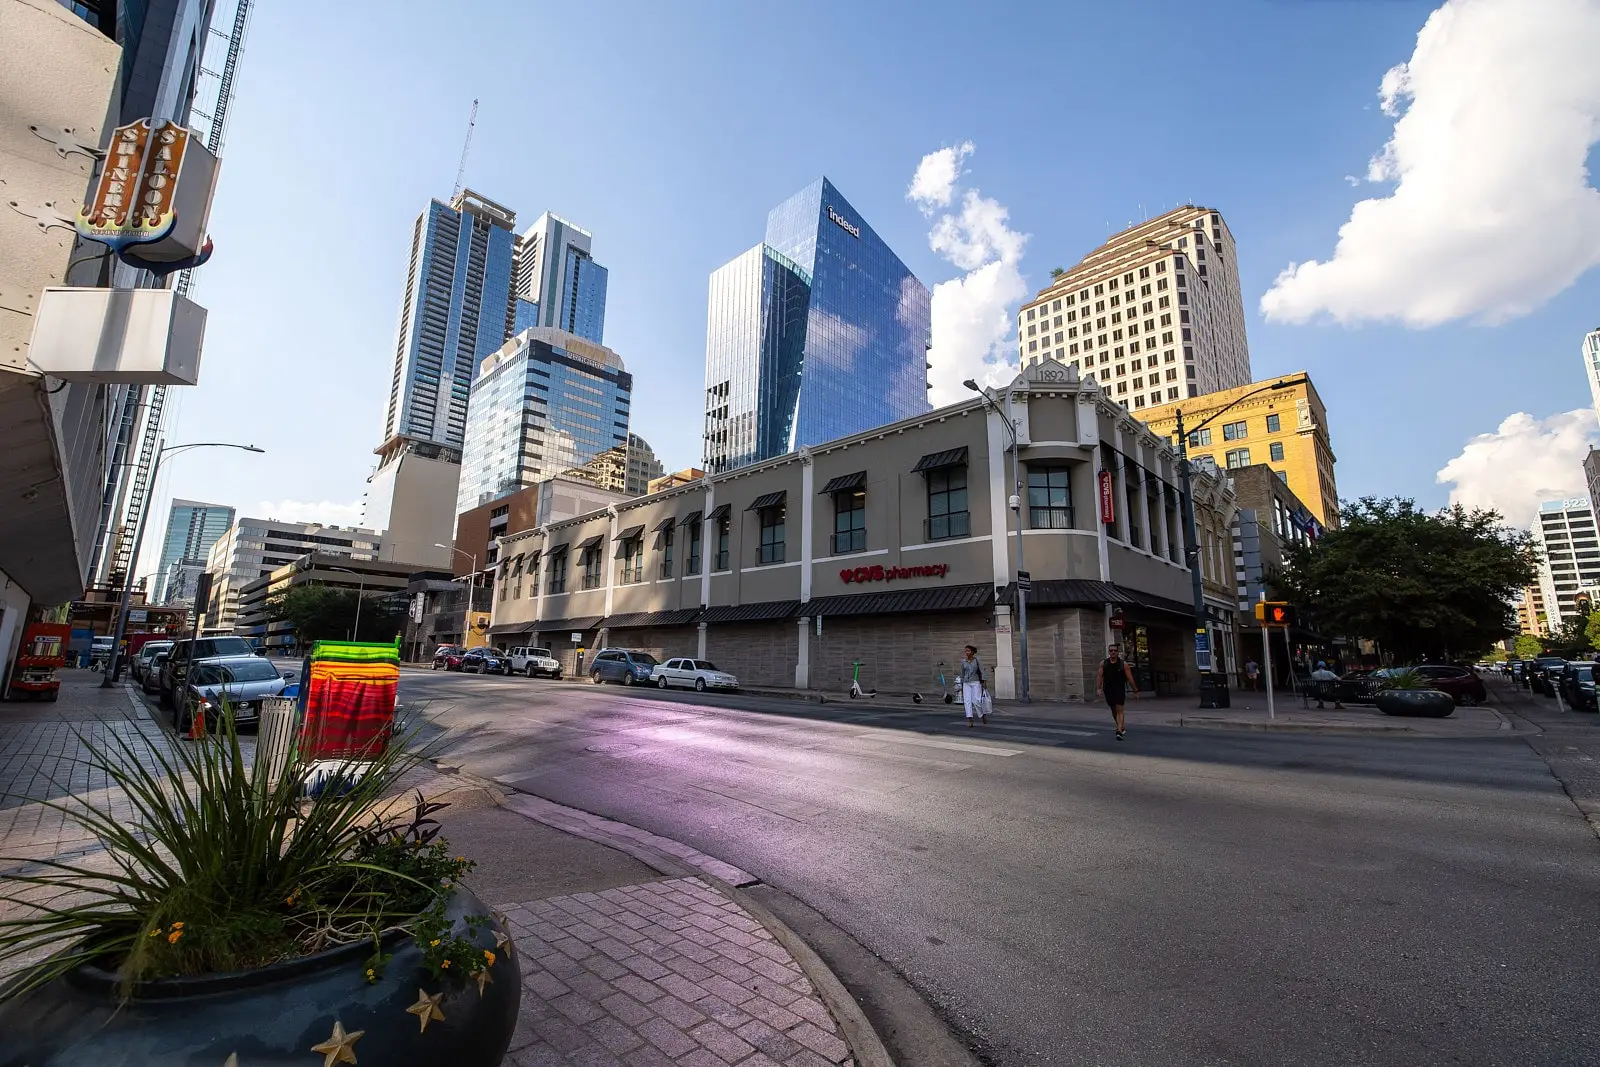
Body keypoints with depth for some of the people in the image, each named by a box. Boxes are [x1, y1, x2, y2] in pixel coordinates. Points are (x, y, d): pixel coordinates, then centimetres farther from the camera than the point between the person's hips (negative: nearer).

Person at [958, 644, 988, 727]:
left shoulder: (977, 660, -3)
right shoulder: (963, 661, 6)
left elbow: (981, 671, -2)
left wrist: (983, 682, -10)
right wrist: (962, 685, 12)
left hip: (976, 683, -3)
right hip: (966, 684, 3)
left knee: (976, 701, -13)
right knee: (967, 701, -11)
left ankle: (982, 715, 14)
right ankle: (970, 721, -13)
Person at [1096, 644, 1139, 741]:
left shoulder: (1123, 664, -3)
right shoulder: (1103, 663, 3)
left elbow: (1130, 678, -1)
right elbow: (1100, 676, -1)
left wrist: (1135, 691, 1)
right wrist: (1098, 688, -12)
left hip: (1120, 690, -3)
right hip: (1108, 690, 3)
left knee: (1119, 710, -12)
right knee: (1113, 710, 15)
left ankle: (1119, 732, -16)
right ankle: (1120, 727, 34)